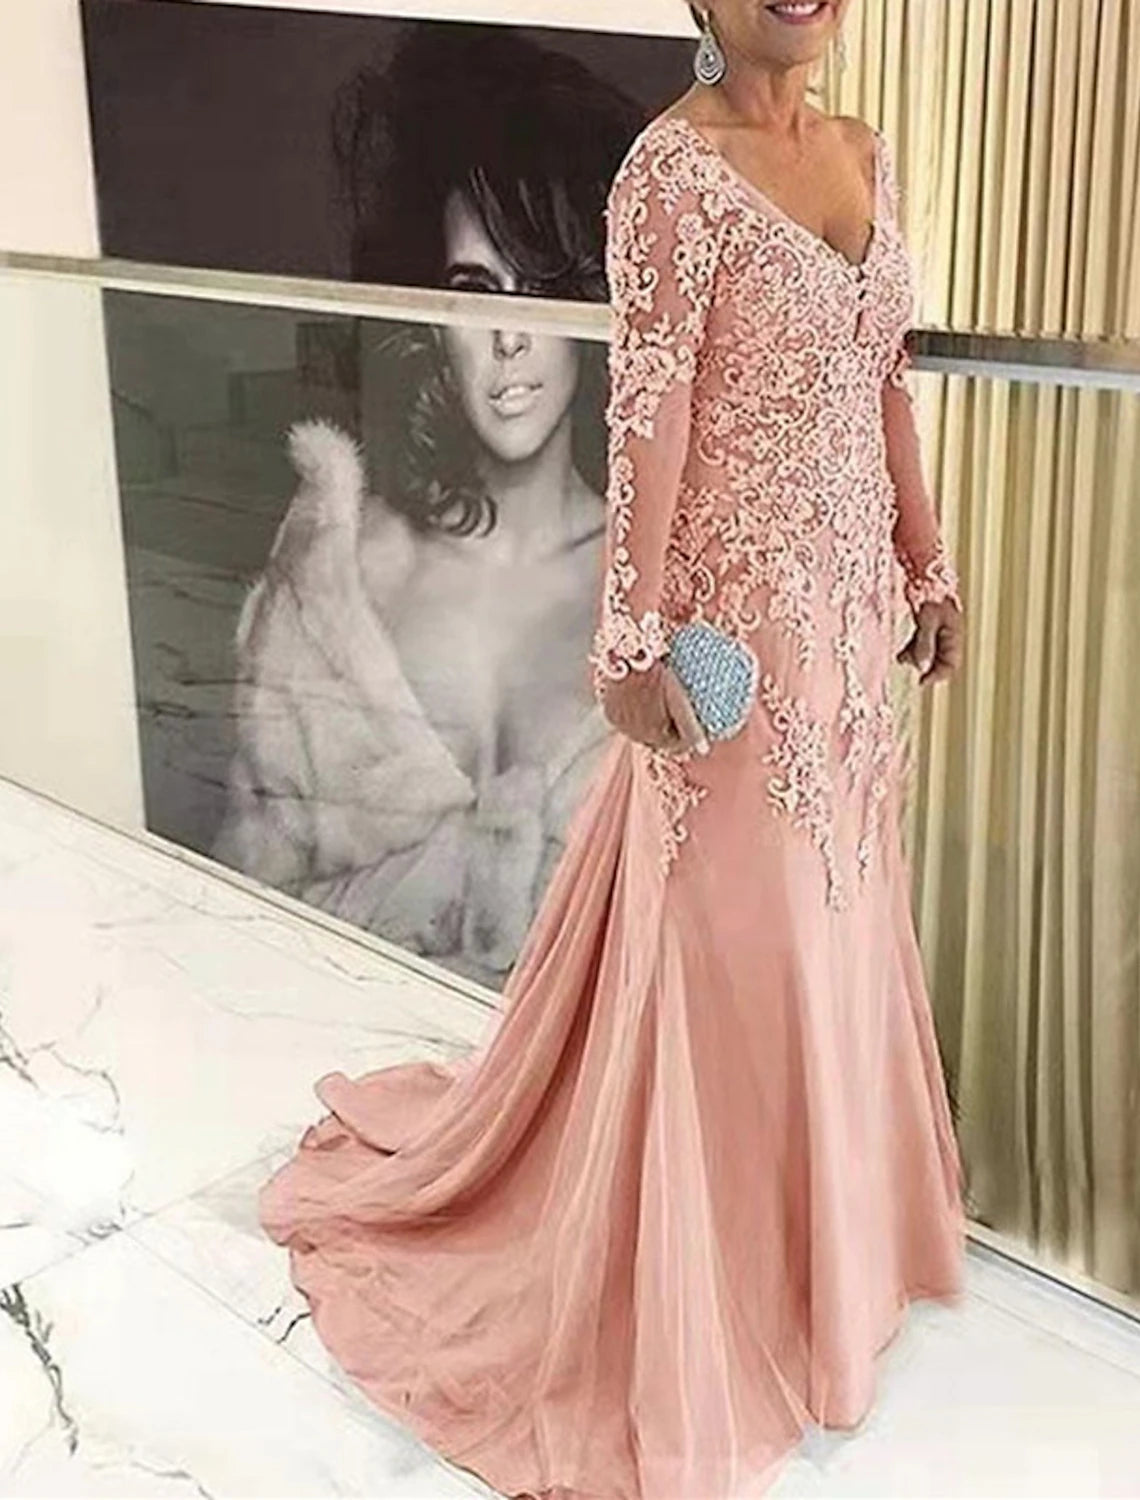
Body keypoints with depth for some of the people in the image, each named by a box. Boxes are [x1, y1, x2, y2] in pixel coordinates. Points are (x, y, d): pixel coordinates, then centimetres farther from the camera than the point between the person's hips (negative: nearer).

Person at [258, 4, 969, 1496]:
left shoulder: (865, 153, 11)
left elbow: (884, 385, 15)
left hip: (847, 597, 8)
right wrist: (635, 634, -19)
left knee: (834, 911, 18)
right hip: (736, 600, -8)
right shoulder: (676, 164, -13)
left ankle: (820, 1230, 40)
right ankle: (709, 1285, 24)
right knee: (729, 935, 3)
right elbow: (649, 409, -17)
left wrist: (929, 561, 16)